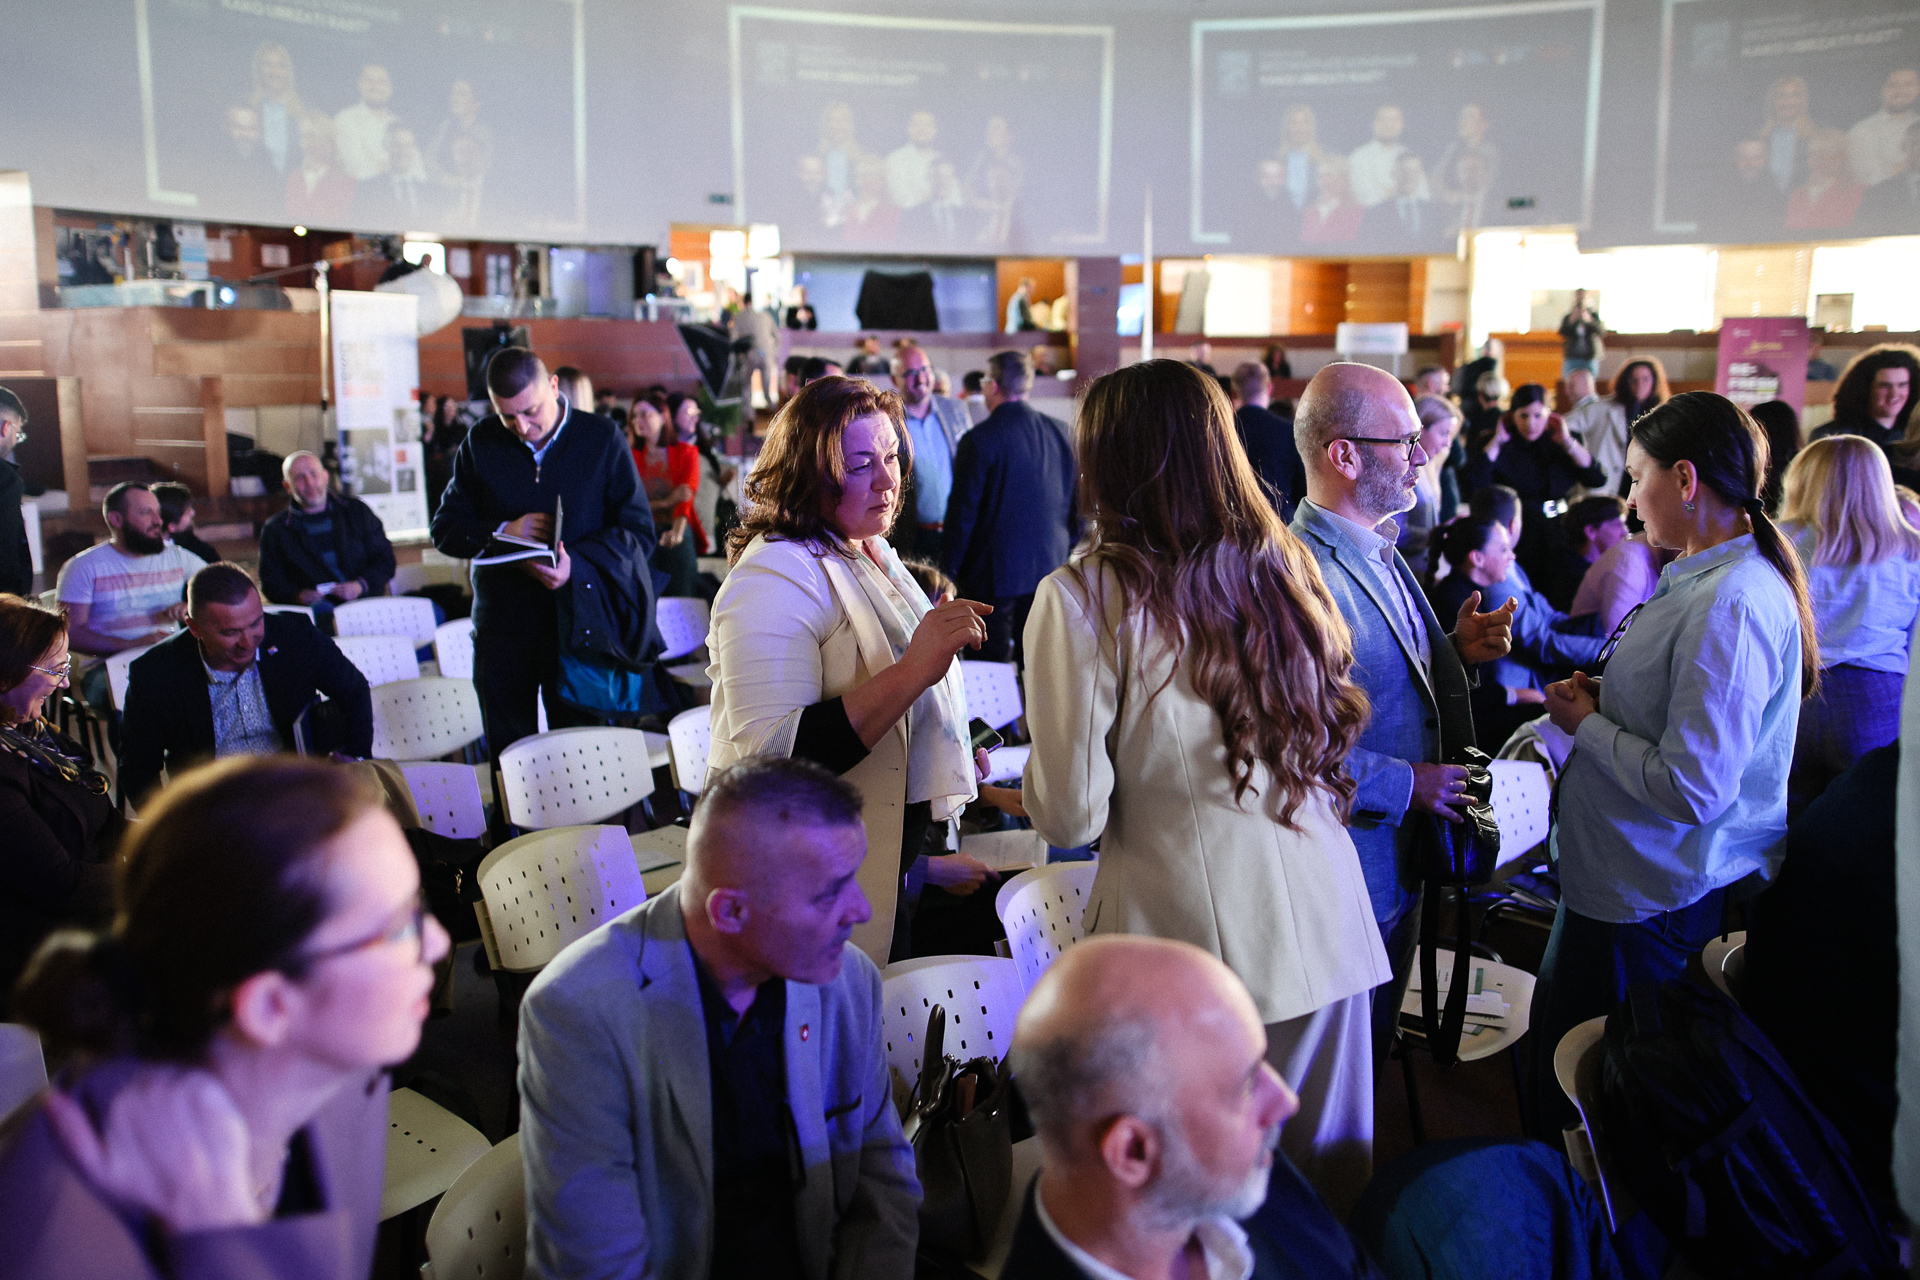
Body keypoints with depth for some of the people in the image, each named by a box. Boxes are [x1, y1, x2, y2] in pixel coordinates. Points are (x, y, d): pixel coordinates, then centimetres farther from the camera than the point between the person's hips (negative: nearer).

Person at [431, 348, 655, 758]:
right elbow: (445, 528, 10)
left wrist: (576, 563, -21)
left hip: (576, 623, -2)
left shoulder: (602, 439, -2)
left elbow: (639, 531, -4)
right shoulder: (480, 443, 7)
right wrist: (501, 531, -10)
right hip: (502, 627, 3)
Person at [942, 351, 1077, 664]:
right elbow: (1077, 500, 8)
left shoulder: (978, 440, -13)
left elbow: (962, 512, -11)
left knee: (993, 663, 3)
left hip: (994, 571, -5)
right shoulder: (1062, 432, 2)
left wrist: (948, 569, -2)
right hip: (1050, 566, 5)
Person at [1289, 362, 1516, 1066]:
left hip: (1403, 868, 9)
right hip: (1346, 879, -9)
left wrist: (1457, 649, 0)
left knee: (1375, 1048, 25)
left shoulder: (1379, 555, 9)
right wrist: (1406, 783, -22)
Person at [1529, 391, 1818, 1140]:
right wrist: (1605, 703, 4)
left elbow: (1691, 789, -28)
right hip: (1632, 881, 10)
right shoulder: (1706, 579, 7)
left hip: (1653, 905, -10)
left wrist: (1586, 724, -14)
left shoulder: (1731, 605, -24)